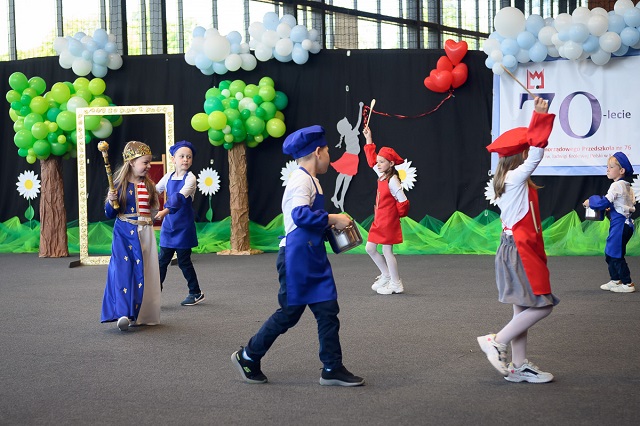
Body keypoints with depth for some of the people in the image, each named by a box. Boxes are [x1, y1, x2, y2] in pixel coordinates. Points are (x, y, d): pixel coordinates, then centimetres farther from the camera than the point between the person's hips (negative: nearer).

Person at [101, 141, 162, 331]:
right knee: (123, 270, -17)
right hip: (124, 233, -4)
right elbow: (110, 214, -2)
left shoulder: (148, 185, 8)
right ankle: (123, 313, -23)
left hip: (145, 234, 4)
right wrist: (111, 202, -18)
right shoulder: (120, 185, -5)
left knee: (144, 273, 4)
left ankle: (140, 314, 14)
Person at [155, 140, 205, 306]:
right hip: (168, 224, 5)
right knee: (163, 260, 5)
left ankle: (196, 293, 18)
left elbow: (180, 197, -27)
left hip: (183, 226, -5)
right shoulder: (168, 177, 6)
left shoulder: (190, 178, -11)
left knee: (184, 261, 2)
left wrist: (166, 211, -40)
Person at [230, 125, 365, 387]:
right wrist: (332, 219, -21)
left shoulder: (310, 180, 16)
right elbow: (301, 215, -29)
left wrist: (329, 225, 11)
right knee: (289, 312, 0)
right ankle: (247, 358, 14)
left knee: (328, 311, 5)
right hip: (297, 257, -10)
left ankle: (332, 370, 9)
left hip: (313, 257, 10)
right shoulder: (301, 180, -15)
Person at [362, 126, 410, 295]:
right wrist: (369, 140, 20)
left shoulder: (392, 181, -18)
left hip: (388, 222, -9)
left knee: (387, 251, -3)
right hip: (379, 221, 9)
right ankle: (386, 275, 25)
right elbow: (372, 160, 21)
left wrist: (398, 214, -3)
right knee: (370, 248, 12)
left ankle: (396, 285, 7)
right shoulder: (382, 176, 6)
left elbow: (403, 202, -19)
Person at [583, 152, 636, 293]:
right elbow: (631, 205, 19)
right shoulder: (628, 186, 13)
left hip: (619, 223, -10)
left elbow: (604, 202, -23)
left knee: (616, 255, -3)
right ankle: (615, 280, 25)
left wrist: (590, 201, -6)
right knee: (610, 253, 18)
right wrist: (611, 208, 14)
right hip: (626, 222, 10)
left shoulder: (617, 185, -16)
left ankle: (627, 283, 0)